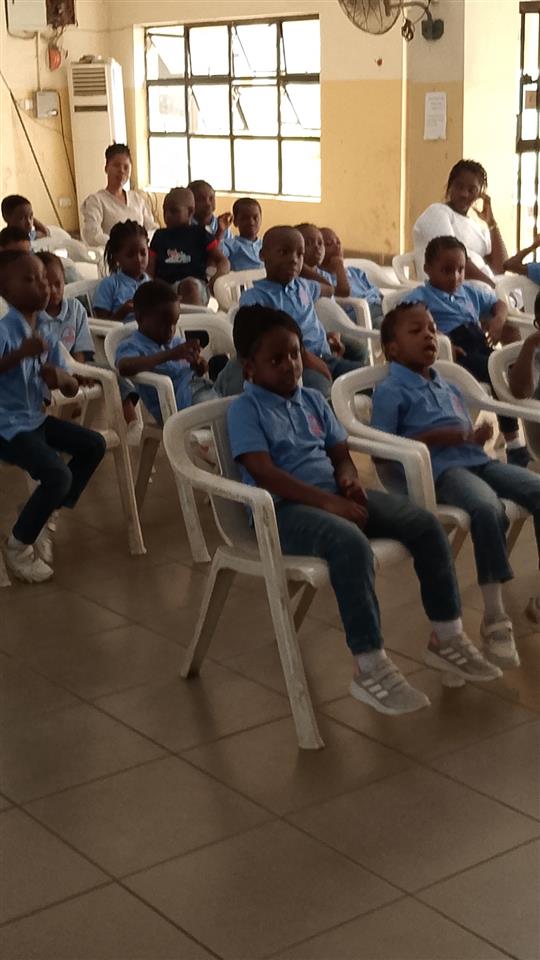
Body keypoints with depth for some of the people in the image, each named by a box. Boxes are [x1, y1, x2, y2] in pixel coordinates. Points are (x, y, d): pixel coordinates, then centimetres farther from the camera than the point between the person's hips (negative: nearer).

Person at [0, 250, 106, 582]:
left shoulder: (46, 333, 5)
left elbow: (72, 390, 7)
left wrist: (61, 376, -16)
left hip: (36, 418, 9)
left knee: (94, 445, 10)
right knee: (58, 475, -24)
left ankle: (44, 521, 17)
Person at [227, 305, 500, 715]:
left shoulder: (313, 400, 17)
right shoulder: (245, 409, -4)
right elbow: (263, 472, -16)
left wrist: (348, 478, -6)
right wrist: (326, 500, -24)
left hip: (334, 494, 8)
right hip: (284, 509, -7)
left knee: (427, 524, -8)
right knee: (351, 543, -38)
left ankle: (447, 637, 3)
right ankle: (370, 668, -32)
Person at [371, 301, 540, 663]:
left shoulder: (449, 387, 26)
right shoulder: (390, 391, 1)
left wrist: (478, 435, 5)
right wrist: (434, 438, -13)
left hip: (476, 460, 8)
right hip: (438, 469, -8)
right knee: (489, 507, -37)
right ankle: (495, 616, -31)